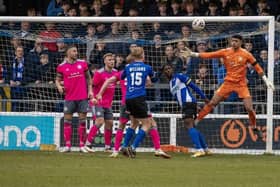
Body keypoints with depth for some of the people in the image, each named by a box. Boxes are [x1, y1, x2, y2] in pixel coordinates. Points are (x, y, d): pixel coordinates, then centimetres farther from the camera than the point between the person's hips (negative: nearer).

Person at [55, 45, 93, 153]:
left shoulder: (82, 63, 6)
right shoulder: (62, 67, 1)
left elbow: (88, 77, 14)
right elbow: (57, 80, 9)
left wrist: (90, 90, 5)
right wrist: (59, 86, -13)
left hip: (83, 97, 1)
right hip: (69, 98, -1)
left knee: (82, 120, 1)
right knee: (67, 121, -2)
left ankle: (82, 146, 6)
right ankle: (67, 146, 2)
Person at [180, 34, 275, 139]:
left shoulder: (246, 54, -5)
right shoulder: (225, 52, -2)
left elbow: (257, 67, 1)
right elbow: (209, 55, -6)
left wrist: (266, 80, 0)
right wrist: (192, 54, -14)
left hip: (241, 84, -1)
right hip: (228, 82, 1)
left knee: (249, 108, -9)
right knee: (212, 103, -4)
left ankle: (254, 128, 14)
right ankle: (196, 121, 2)